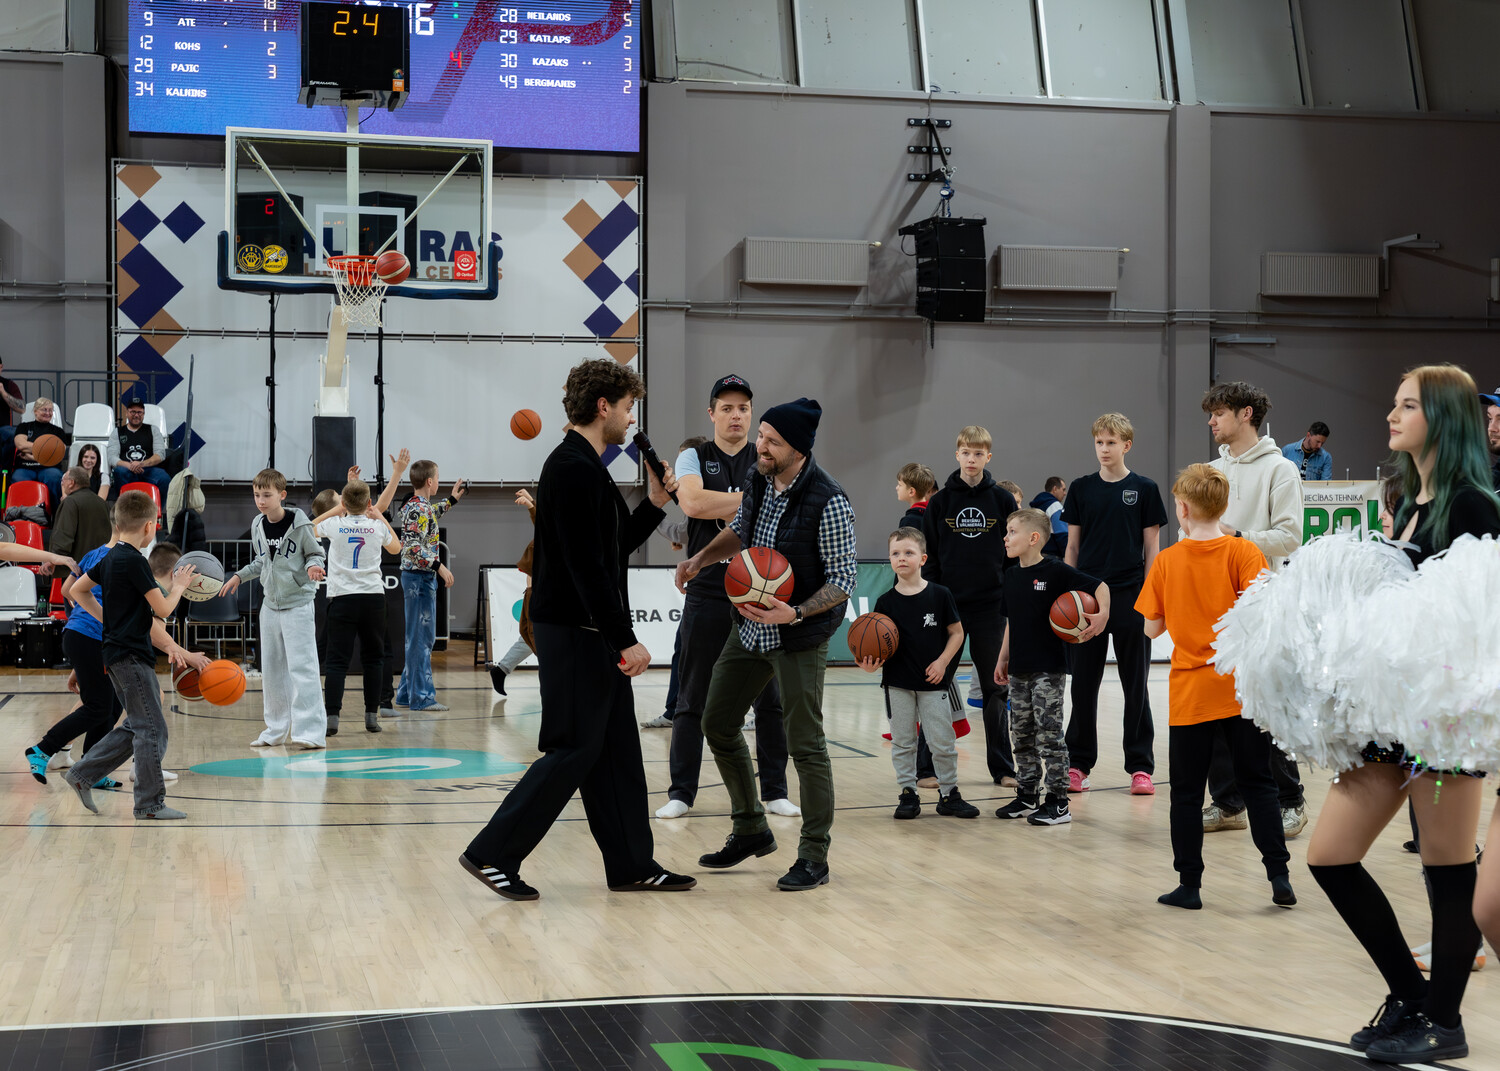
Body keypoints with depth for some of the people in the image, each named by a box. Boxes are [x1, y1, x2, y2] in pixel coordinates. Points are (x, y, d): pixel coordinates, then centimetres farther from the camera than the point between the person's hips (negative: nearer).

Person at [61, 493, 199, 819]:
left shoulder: (111, 558, 11)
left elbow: (78, 590, 23)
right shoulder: (134, 561, -17)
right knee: (152, 730, -5)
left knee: (135, 727, 16)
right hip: (131, 655, -10)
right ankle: (150, 803, -1)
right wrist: (178, 586, 1)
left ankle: (82, 774, 18)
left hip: (120, 653, 10)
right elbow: (163, 609, -16)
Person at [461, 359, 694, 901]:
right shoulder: (573, 469, -16)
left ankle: (631, 865, 17)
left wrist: (654, 504, 13)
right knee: (573, 750, -6)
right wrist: (625, 639, -22)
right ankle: (493, 853, 1)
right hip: (574, 634, -10)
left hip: (595, 637, 10)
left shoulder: (588, 468, 16)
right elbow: (586, 566, -22)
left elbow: (615, 548, 22)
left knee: (617, 751, 11)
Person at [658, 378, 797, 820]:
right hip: (707, 596, -1)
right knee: (692, 701, 4)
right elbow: (693, 502, -15)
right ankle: (682, 792, 13)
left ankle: (774, 791, 14)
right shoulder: (694, 457, 5)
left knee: (770, 700, 4)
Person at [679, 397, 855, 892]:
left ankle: (814, 857, 7)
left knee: (805, 743, -5)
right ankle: (751, 830, 28)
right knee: (718, 724, 12)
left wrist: (795, 613, -30)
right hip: (750, 626, 8)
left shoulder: (828, 502, -21)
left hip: (799, 636, -8)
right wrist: (701, 559, 5)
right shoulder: (758, 480, 0)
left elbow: (844, 578, -17)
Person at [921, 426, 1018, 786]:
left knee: (995, 688, 5)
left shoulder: (1002, 500, 3)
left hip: (990, 607, 0)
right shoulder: (941, 502, 4)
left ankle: (1002, 766, 13)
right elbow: (929, 556, 5)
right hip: (948, 606, 0)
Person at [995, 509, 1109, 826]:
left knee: (1049, 734, -5)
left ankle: (1057, 802, 1)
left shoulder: (1055, 571, -11)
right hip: (1019, 670, 7)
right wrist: (1003, 659, 19)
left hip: (1049, 669, -7)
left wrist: (1103, 614, -23)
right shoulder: (1011, 575, 10)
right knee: (1022, 734, 12)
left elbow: (1099, 586, -8)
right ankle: (1027, 796, 22)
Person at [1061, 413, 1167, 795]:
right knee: (1083, 683, 6)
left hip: (1130, 595, -2)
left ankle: (1140, 766, 10)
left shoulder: (1144, 489, 1)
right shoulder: (1081, 489, 7)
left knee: (1135, 684, 3)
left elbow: (1151, 548, 2)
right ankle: (1078, 763, 14)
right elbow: (1072, 546, 9)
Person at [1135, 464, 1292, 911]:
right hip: (1242, 689, 0)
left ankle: (1190, 884, 11)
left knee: (1187, 791, 8)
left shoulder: (1166, 561, -1)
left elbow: (1152, 628, 3)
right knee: (1258, 784, 10)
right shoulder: (1244, 553, -6)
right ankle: (1279, 876, 6)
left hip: (1190, 692, 0)